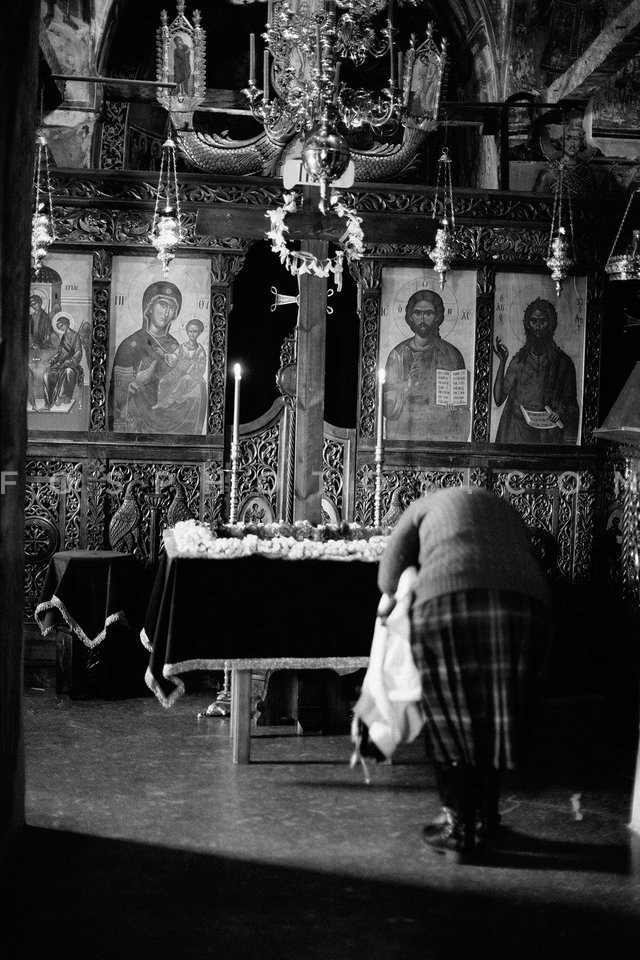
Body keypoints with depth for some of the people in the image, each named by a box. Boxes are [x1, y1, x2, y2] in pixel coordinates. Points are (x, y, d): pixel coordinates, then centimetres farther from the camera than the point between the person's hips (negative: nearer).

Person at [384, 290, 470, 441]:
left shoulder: (452, 355, 4)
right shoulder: (398, 354, 5)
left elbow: (463, 411, 6)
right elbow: (388, 410, 2)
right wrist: (405, 387, -14)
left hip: (442, 435, 0)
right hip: (404, 435, 0)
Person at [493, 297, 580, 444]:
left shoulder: (563, 362, 3)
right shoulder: (520, 360, 6)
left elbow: (571, 405, 9)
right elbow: (498, 399, -3)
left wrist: (560, 413, -13)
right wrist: (502, 362, -9)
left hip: (550, 431, -1)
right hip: (519, 430, 1)